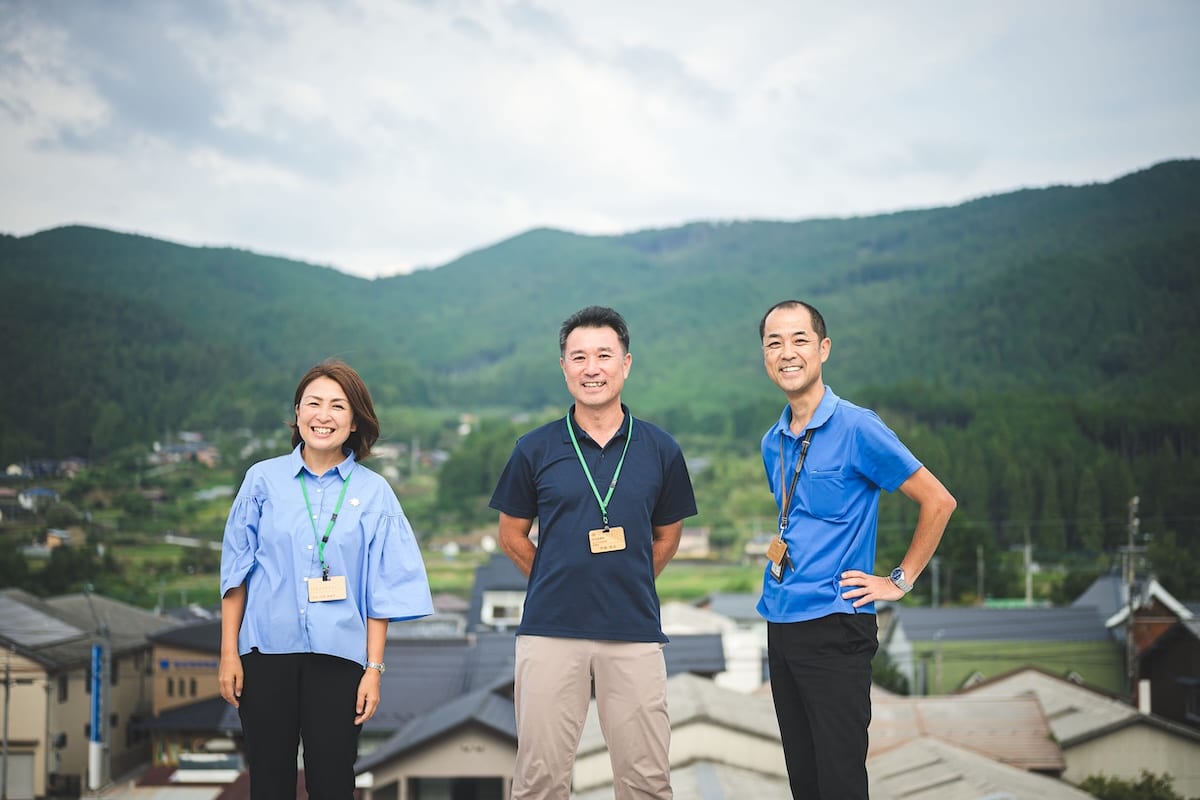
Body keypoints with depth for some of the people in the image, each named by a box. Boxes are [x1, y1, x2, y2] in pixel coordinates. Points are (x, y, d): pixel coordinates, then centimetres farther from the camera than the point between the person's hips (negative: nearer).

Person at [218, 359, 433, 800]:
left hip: (338, 656, 0)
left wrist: (374, 669, -2)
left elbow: (382, 591, 3)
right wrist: (228, 654, 1)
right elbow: (236, 572, 6)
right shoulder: (263, 479, 4)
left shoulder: (373, 492, 4)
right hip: (267, 651, 0)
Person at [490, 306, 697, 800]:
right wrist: (561, 585, 11)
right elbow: (512, 537, 12)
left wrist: (626, 587, 11)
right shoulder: (535, 450, 2)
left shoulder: (660, 450, 5)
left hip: (635, 633, 1)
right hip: (550, 631, 0)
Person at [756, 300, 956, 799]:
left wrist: (900, 580, -7)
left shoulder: (856, 428, -11)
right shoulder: (773, 443, 12)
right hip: (781, 623, 7)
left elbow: (938, 501, -9)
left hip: (834, 626, -7)